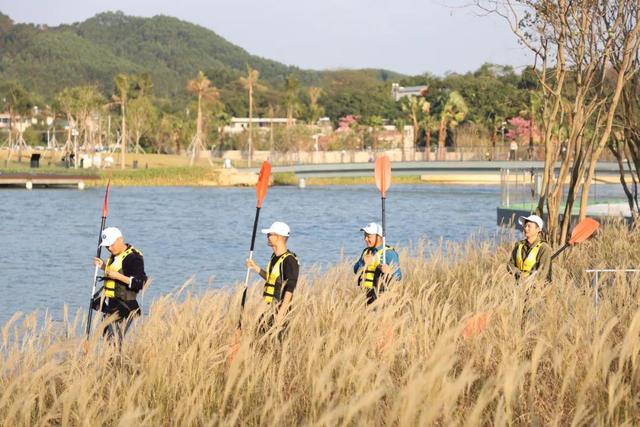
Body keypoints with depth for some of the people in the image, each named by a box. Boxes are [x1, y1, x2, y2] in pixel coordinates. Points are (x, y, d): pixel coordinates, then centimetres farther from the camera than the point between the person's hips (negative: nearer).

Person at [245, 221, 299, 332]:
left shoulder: (289, 260, -16)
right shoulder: (274, 257, 12)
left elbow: (289, 290, -20)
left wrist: (280, 314, -24)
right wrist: (255, 268, 20)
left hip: (279, 309, -9)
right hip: (268, 307, 9)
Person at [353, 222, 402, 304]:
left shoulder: (388, 253, -6)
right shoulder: (366, 251, 17)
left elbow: (398, 276, -11)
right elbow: (356, 270, 9)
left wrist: (389, 271, -32)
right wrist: (363, 263, -10)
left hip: (380, 294, -6)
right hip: (365, 293, 6)